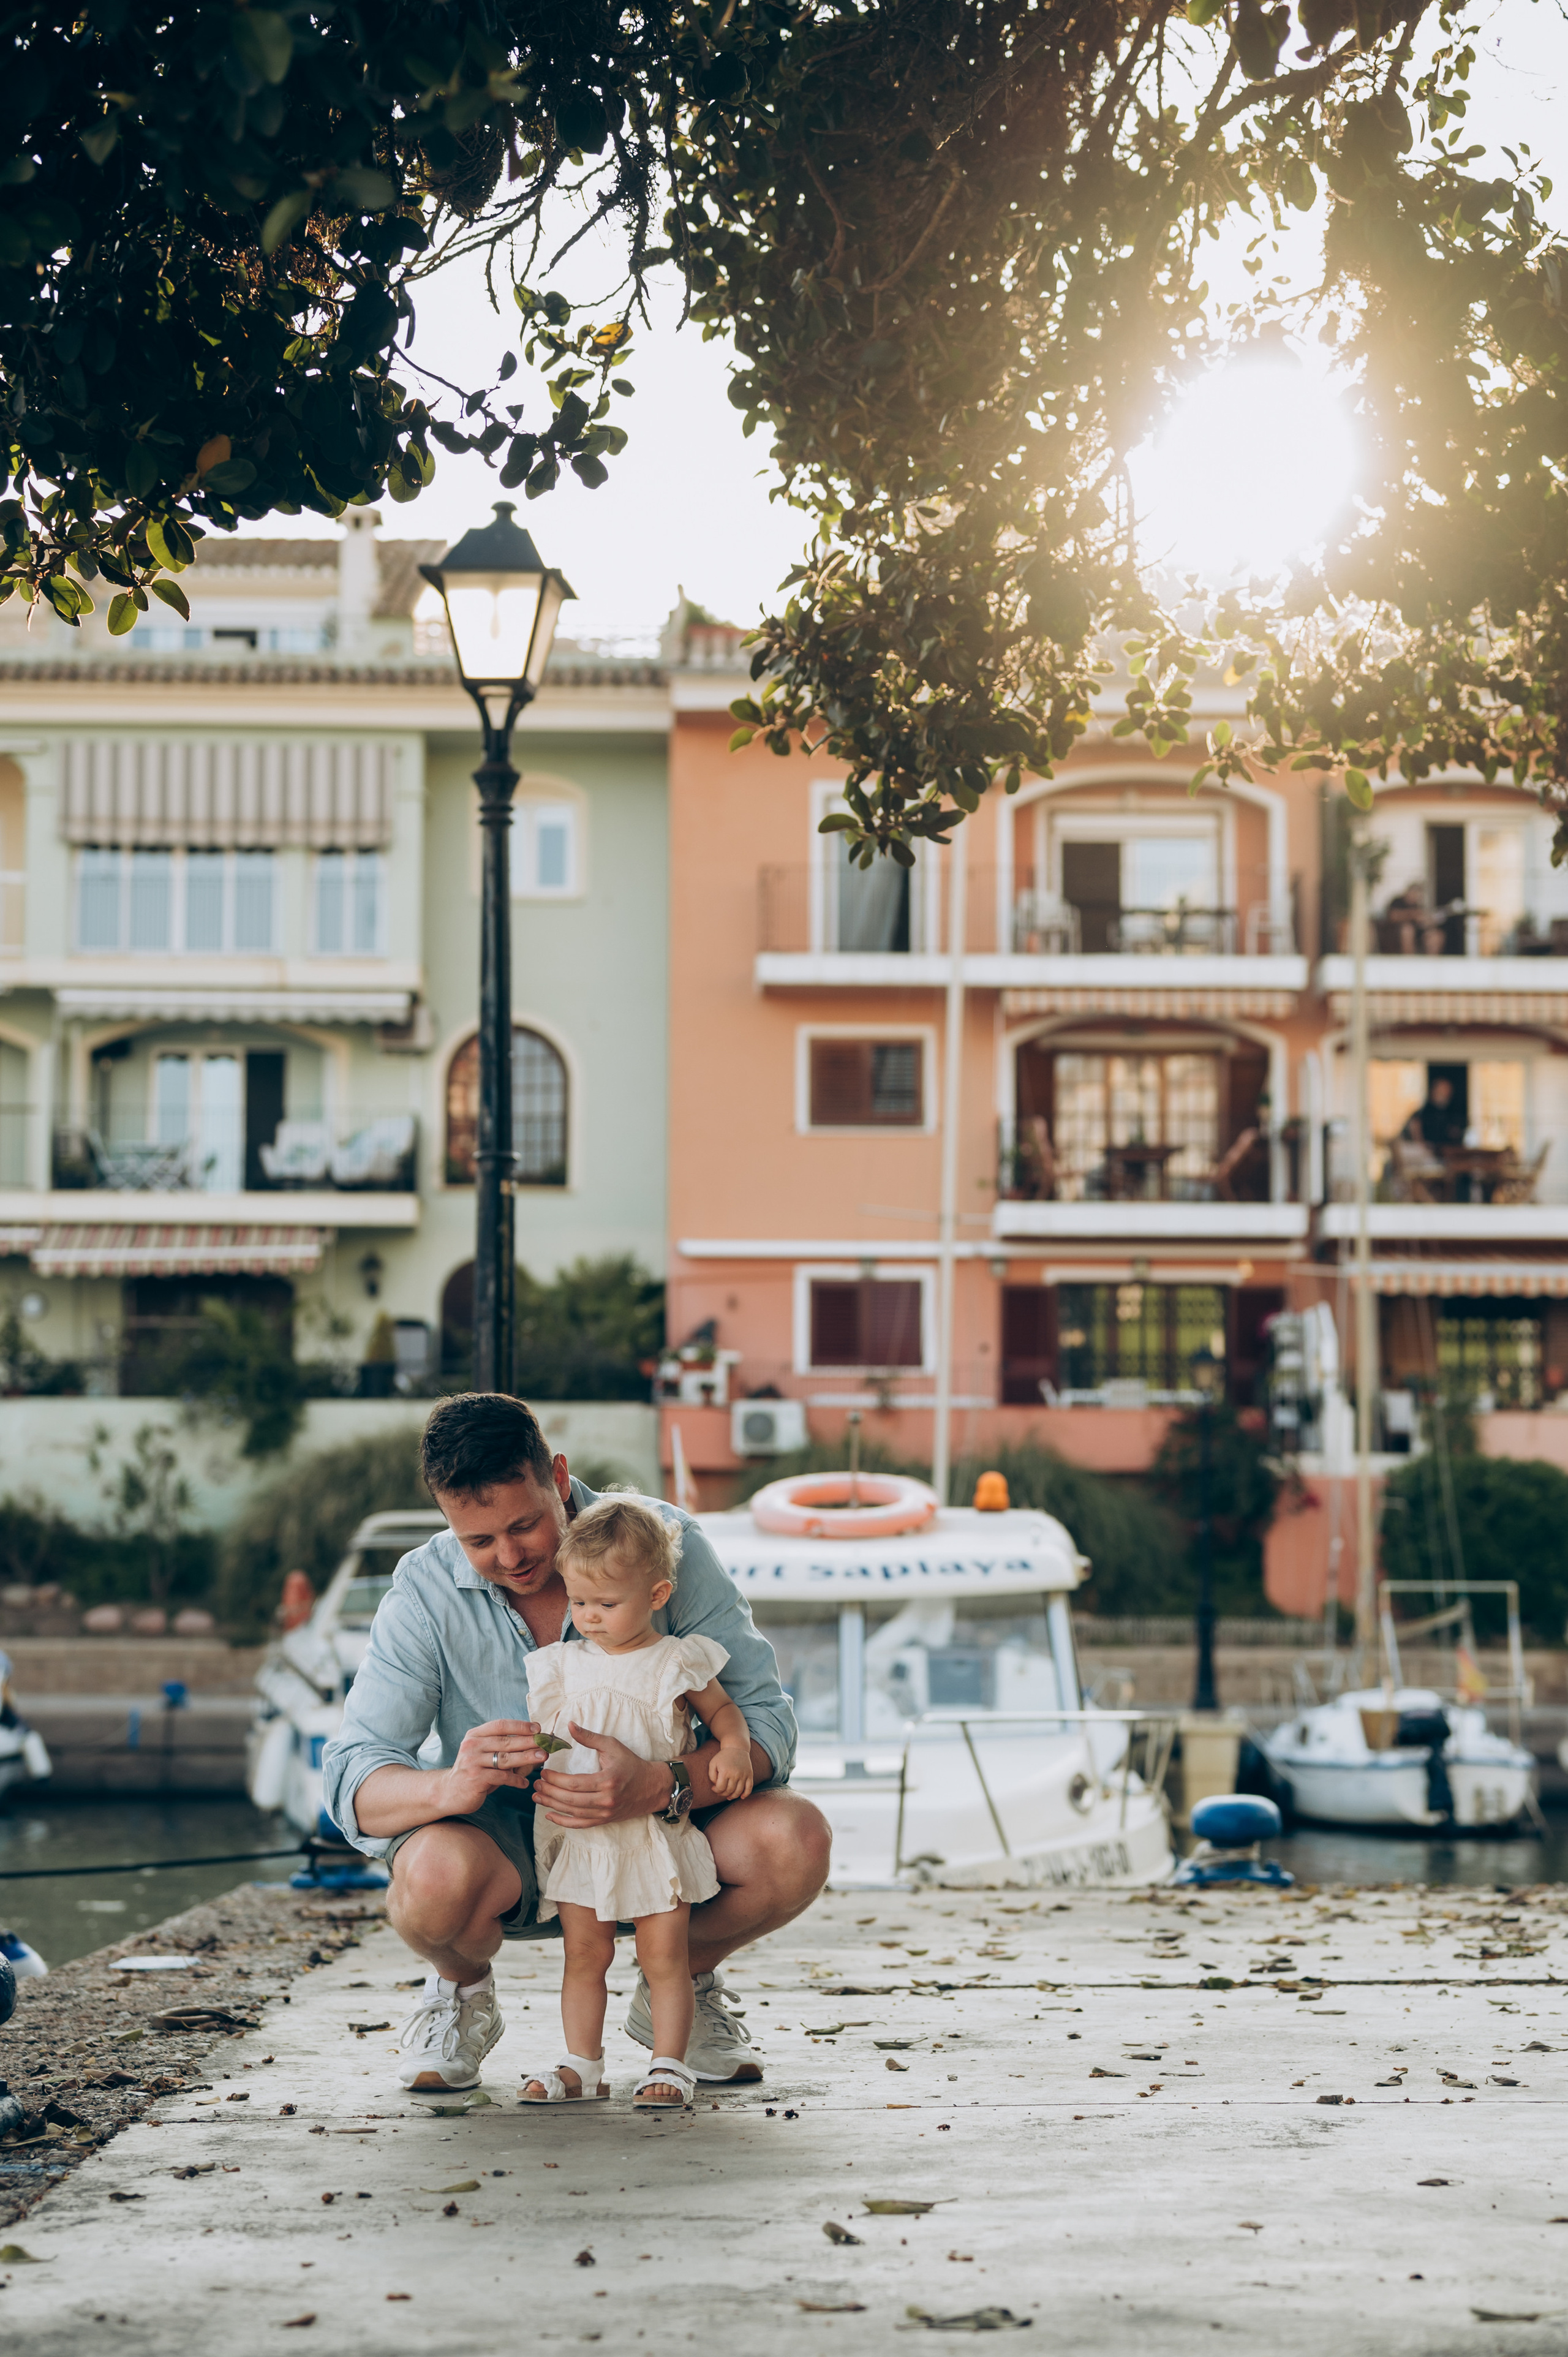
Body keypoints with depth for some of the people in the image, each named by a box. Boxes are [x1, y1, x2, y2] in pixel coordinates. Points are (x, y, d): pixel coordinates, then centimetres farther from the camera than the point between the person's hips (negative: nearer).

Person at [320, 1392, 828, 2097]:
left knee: (793, 1840, -28)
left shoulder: (663, 1542, -16)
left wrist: (659, 1787, -40)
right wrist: (452, 1785, -42)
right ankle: (462, 1991, 3)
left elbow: (765, 1720, -19)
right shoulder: (426, 1591, -15)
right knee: (437, 1871, -37)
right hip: (502, 1845, -1)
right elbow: (352, 1785, -19)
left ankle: (683, 1981, 6)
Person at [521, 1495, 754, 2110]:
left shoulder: (676, 1662, -3)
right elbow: (542, 1731, 11)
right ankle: (582, 2065, 12)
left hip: (656, 1833, -3)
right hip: (579, 1835, 3)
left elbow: (722, 1710, 9)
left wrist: (734, 1749, -10)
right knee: (584, 1953, 5)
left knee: (664, 1955, -1)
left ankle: (669, 2065, 7)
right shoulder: (563, 1665, 6)